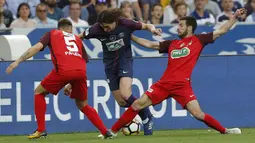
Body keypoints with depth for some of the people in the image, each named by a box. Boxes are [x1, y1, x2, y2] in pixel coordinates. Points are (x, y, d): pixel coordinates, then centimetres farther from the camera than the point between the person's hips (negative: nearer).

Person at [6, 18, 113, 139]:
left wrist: (17, 62, 9)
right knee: (82, 105, 24)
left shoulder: (52, 34, 23)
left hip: (63, 70, -4)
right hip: (80, 71, 4)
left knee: (39, 92, 20)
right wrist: (71, 85, 36)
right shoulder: (77, 39, 33)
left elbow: (37, 47, 8)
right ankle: (105, 132, 12)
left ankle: (41, 130, 11)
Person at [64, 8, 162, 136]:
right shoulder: (97, 29, -20)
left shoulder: (125, 24, -21)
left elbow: (145, 26, -6)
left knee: (125, 95, -24)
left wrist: (152, 28, -26)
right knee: (122, 102, 2)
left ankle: (147, 117, 0)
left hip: (125, 60, -3)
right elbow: (79, 37, -6)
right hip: (110, 64, 3)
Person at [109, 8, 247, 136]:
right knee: (137, 105, -2)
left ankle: (225, 131, 2)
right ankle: (113, 131, 3)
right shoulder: (172, 43, 19)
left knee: (198, 114, -16)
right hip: (164, 83, 4)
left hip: (182, 85, -4)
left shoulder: (198, 40, 8)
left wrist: (235, 17, 1)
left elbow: (222, 30, 8)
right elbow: (149, 44, 24)